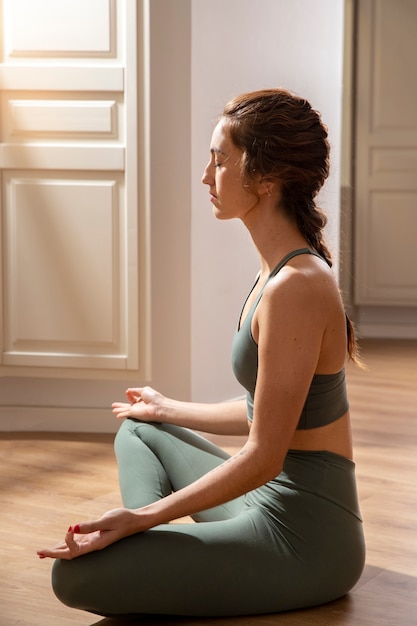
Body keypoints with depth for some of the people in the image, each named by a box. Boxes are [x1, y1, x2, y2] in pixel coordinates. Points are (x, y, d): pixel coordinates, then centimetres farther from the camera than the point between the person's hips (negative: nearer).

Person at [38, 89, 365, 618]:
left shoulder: (294, 287, -23)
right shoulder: (281, 269, 8)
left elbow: (264, 456, -22)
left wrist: (138, 518, -19)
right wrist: (168, 410, 31)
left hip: (303, 538, -10)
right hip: (275, 506, 10)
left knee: (75, 574, -19)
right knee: (138, 431, 27)